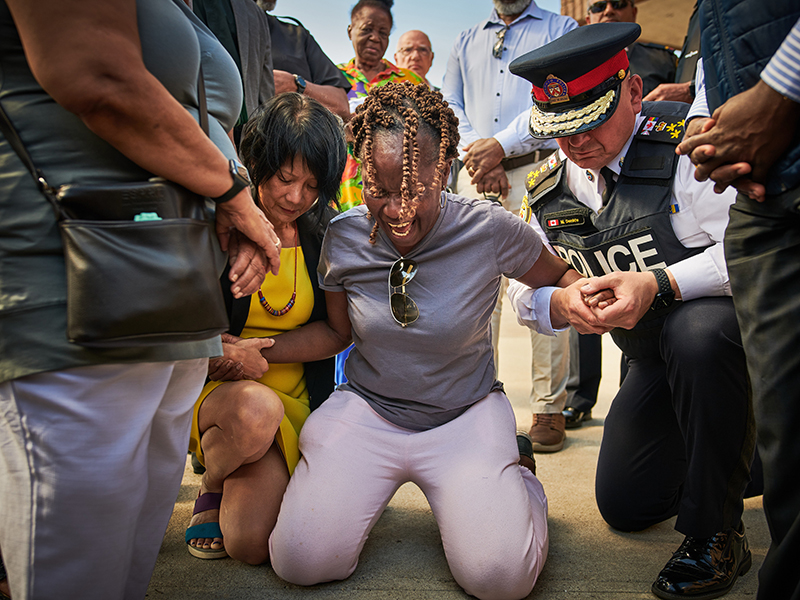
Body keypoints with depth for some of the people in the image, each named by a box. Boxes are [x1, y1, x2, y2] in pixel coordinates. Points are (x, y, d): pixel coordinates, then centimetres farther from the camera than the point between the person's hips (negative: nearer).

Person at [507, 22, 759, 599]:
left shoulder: (686, 142, -20)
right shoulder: (546, 191, -2)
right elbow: (524, 292, -1)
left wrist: (658, 284, -39)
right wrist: (563, 300, -24)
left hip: (724, 321, -6)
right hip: (651, 360, 6)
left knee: (697, 332, -42)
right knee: (625, 506, 9)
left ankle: (716, 532, -20)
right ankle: (750, 459, 37)